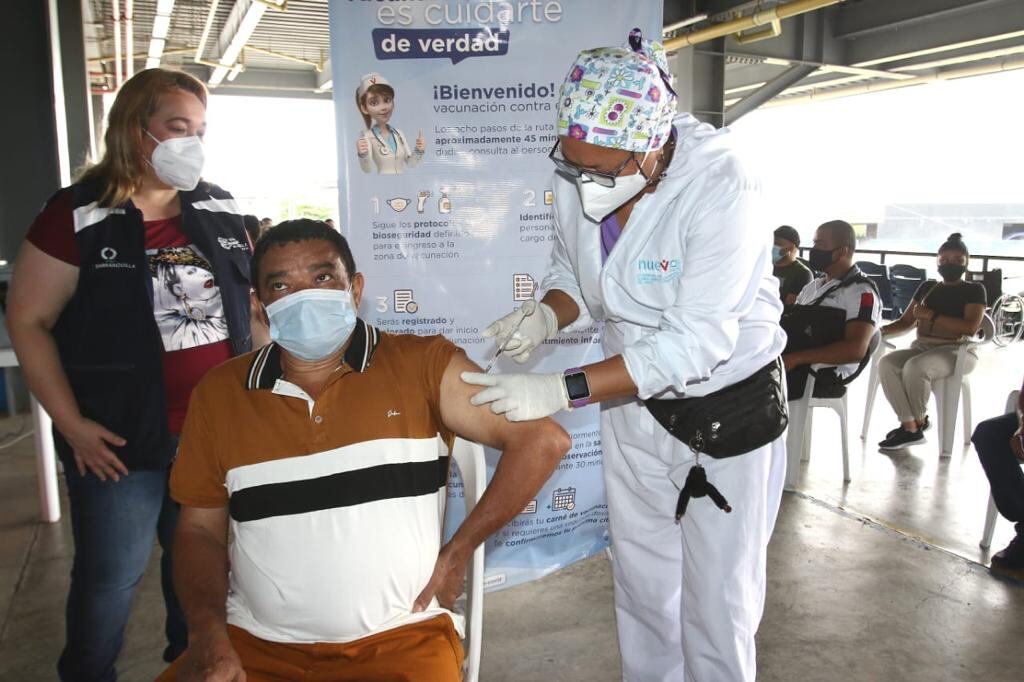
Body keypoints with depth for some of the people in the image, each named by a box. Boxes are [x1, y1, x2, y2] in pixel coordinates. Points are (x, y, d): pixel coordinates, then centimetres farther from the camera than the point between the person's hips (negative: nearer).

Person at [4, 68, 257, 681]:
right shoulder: (77, 216, -8)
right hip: (120, 440, -3)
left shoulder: (221, 210, 5)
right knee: (110, 575, 11)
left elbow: (252, 301, 14)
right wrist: (71, 424, -11)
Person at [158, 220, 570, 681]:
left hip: (398, 636, -2)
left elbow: (543, 440, -9)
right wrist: (208, 635, -6)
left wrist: (456, 555, -7)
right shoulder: (219, 393, 4)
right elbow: (200, 530, 10)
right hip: (254, 642, 3)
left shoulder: (422, 366, -7)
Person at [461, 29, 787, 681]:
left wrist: (562, 390, -36)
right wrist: (546, 315, -20)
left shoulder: (721, 188, -28)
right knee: (641, 582, 18)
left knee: (718, 597, 10)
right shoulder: (576, 177, -12)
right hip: (633, 401, 5)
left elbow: (695, 343, -32)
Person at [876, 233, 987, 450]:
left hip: (957, 351, -5)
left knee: (915, 367, -36)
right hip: (922, 347, 5)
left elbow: (971, 327, -13)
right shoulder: (927, 287, 17)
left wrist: (931, 315, -13)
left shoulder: (974, 289, 3)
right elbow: (906, 321, 14)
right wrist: (881, 330, -6)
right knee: (886, 364, -27)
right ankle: (909, 427, -21)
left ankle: (920, 420, -9)